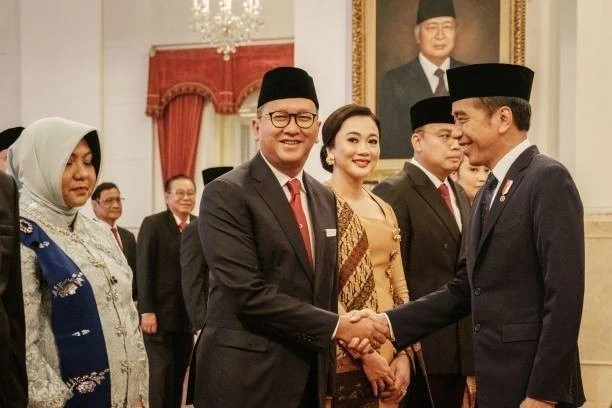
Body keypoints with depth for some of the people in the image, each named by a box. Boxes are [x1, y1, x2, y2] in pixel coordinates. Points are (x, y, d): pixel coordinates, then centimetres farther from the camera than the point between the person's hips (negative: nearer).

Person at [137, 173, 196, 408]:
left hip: (188, 314, 4)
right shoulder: (153, 224, -3)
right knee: (161, 371, -2)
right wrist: (146, 311, -13)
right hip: (160, 313, -4)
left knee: (179, 373, 8)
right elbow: (143, 269, -7)